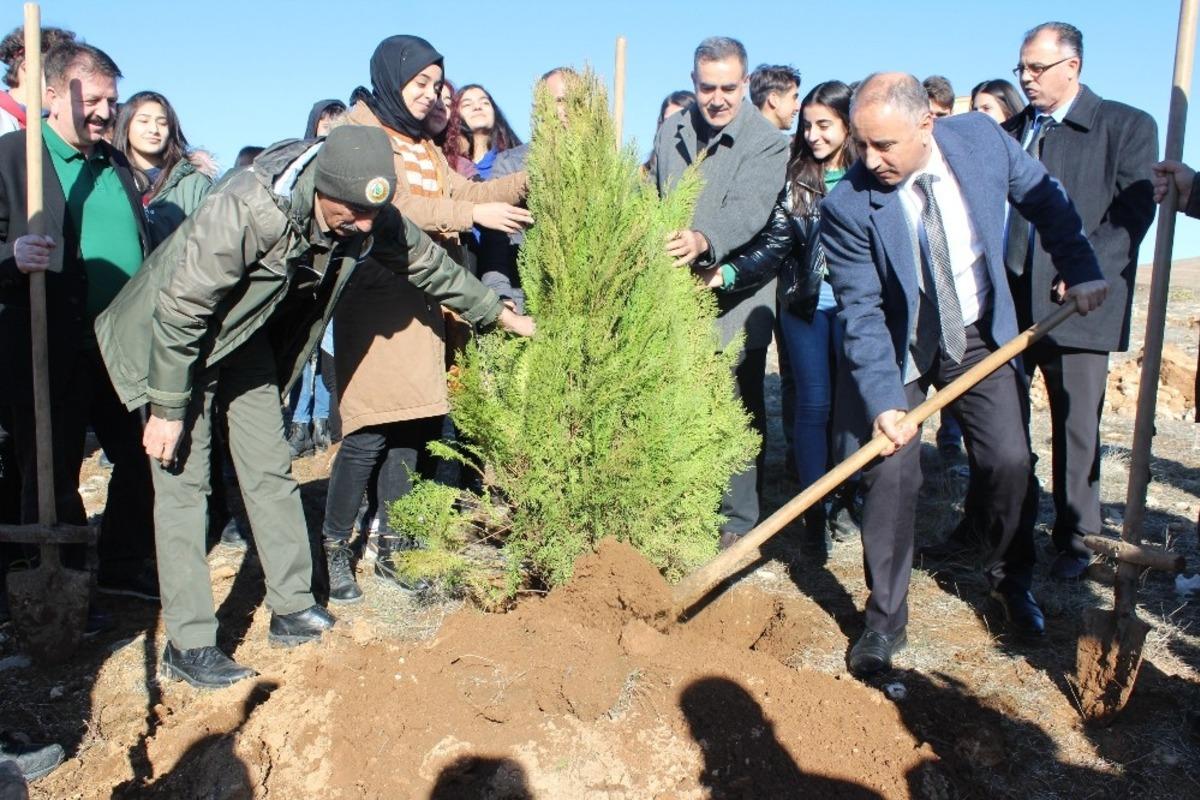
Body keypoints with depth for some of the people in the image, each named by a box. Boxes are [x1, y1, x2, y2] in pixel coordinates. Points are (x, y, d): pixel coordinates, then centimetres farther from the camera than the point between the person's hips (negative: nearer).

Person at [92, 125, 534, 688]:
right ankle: (187, 644, 0)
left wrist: (498, 313, 12)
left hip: (248, 341, 6)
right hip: (176, 342, -6)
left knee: (271, 472, 5)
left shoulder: (371, 218, -17)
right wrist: (167, 410, -23)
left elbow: (427, 262, 2)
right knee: (183, 483, -7)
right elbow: (180, 310, -29)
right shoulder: (246, 209, -36)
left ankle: (293, 610, 15)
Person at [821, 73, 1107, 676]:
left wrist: (1081, 270, 1)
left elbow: (1045, 199, 4)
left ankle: (1011, 579, 29)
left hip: (981, 335, 3)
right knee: (890, 473, -9)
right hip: (898, 346, -3)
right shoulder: (848, 206, -25)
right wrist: (883, 401, -28)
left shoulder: (981, 138, -16)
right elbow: (862, 315, -22)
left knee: (1009, 459, 1)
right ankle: (884, 620, 8)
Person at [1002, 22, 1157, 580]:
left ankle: (1075, 540, 20)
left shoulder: (1126, 126, 1)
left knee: (1076, 427, 5)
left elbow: (1134, 213, -7)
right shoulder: (1010, 131, 14)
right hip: (1006, 301, 4)